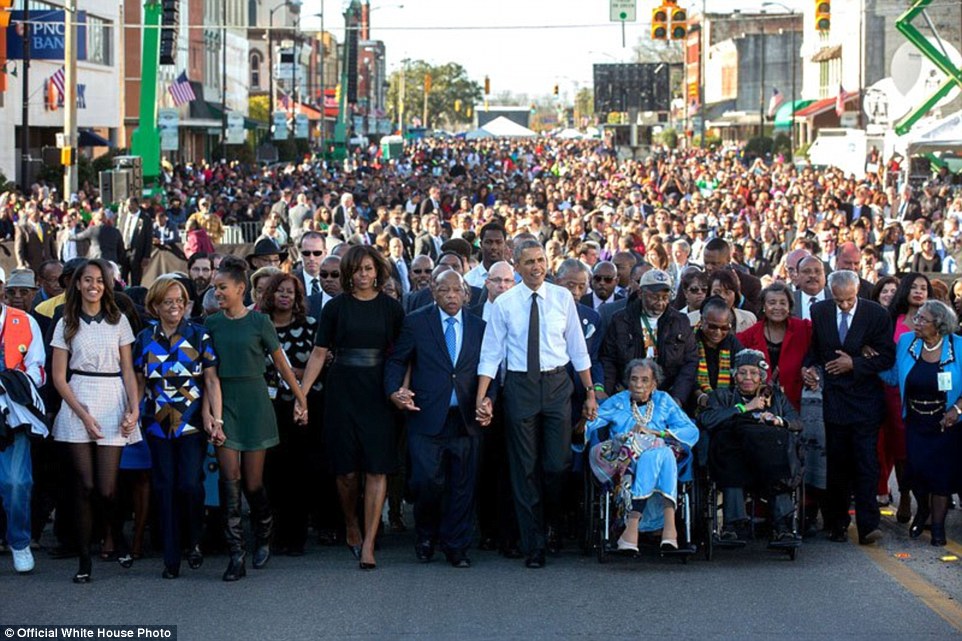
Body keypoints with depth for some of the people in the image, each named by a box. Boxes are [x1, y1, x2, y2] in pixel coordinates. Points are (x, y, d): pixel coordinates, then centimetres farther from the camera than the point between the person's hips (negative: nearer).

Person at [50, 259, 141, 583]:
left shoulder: (119, 321, 7)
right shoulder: (66, 324, 6)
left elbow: (128, 371, 8)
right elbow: (59, 377, 3)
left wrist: (134, 408, -6)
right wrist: (83, 414, -7)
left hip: (113, 404, 0)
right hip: (78, 405, 0)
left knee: (107, 488, -6)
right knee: (85, 486, -3)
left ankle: (119, 540, 22)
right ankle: (84, 560, 3)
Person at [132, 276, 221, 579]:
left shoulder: (199, 336, 0)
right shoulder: (145, 339, 8)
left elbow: (212, 381, -2)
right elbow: (139, 383, 12)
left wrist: (215, 418, -11)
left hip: (193, 423, -2)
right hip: (158, 425, 2)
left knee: (190, 484, -12)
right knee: (164, 488, 1)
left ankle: (194, 542, 13)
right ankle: (171, 558, 7)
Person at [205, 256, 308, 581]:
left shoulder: (259, 322, -2)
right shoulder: (212, 324, 6)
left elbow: (281, 364, 5)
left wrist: (301, 398, 8)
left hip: (254, 401, -2)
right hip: (224, 402, 2)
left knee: (253, 482, 2)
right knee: (229, 478, -9)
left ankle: (264, 537, 30)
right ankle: (237, 555, -9)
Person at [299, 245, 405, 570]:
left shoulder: (391, 308, 5)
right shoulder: (336, 308, 3)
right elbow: (319, 353, 2)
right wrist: (301, 392, -4)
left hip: (378, 394, 0)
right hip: (342, 393, 0)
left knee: (376, 469, -6)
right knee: (347, 470, 2)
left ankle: (368, 543, -5)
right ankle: (352, 528, 26)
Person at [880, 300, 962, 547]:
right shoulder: (906, 342, -1)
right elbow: (894, 376, 3)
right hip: (915, 422, 2)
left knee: (941, 472, 2)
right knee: (915, 470, -3)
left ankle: (938, 524, 20)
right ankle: (922, 510, 29)